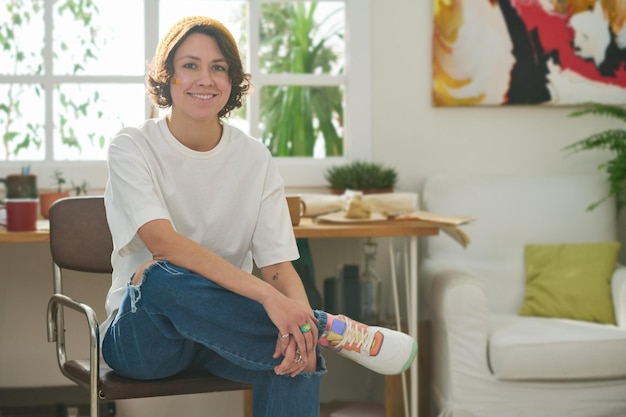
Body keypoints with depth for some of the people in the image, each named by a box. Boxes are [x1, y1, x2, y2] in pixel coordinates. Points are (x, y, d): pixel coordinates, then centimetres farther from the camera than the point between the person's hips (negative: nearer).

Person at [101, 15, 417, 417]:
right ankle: (334, 330, -26)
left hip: (224, 329, 2)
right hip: (142, 334, -1)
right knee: (161, 275, -36)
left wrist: (298, 315, -30)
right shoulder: (133, 147, -7)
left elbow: (279, 266, -6)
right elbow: (162, 242, -24)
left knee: (297, 355, -33)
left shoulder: (256, 158, 3)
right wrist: (268, 296, -35)